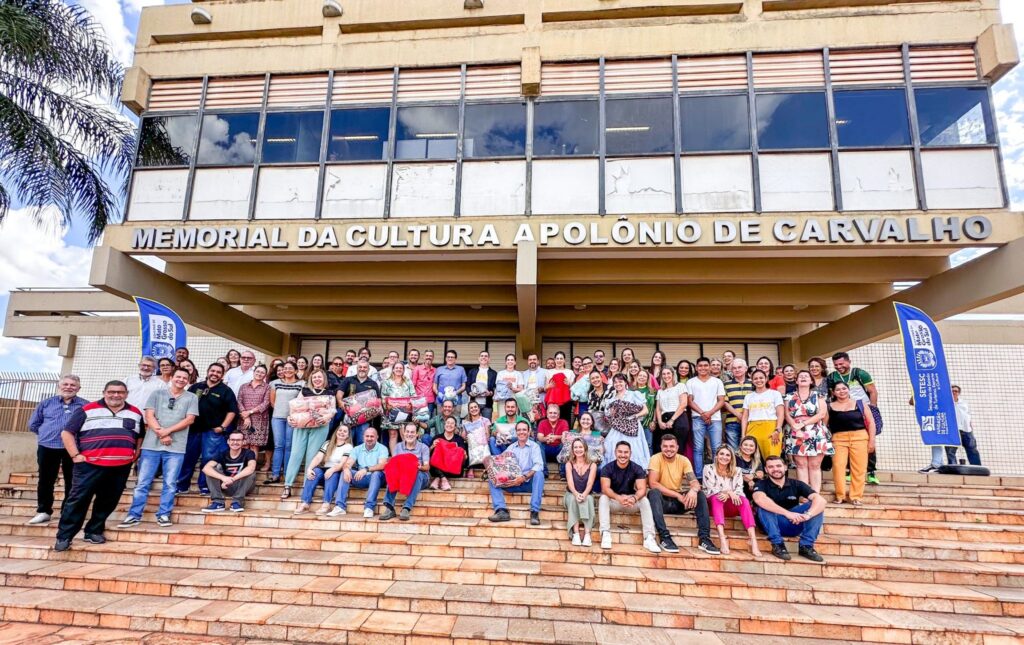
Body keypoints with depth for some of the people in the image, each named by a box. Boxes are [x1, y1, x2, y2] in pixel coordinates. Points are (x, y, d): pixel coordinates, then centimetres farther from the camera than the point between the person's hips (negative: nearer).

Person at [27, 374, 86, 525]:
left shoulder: (86, 405, 0)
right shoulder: (46, 403, 8)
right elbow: (33, 424, 15)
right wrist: (48, 434, 9)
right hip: (47, 447, 2)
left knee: (72, 482, 4)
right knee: (45, 480, 10)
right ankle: (43, 511, 23)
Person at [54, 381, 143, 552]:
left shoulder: (135, 413, 12)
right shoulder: (87, 410, 2)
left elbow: (140, 437, 23)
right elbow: (67, 433, 2)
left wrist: (135, 455, 10)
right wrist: (75, 455, -6)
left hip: (121, 467, 3)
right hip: (90, 465, -3)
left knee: (107, 502, 8)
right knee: (78, 500, -3)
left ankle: (94, 531, 21)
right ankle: (64, 536, 6)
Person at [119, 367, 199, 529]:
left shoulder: (191, 398, 7)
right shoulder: (157, 394, 9)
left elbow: (190, 419, -2)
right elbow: (149, 416, 1)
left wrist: (167, 431, -12)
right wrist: (161, 434, -12)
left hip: (176, 447, -1)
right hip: (151, 445, 1)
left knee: (170, 483, 3)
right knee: (143, 482, 4)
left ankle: (164, 515, 12)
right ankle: (134, 515, 14)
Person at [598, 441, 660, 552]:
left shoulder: (637, 468, -8)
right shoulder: (607, 468, -12)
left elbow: (642, 489, -19)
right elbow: (605, 488, -24)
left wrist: (634, 498, -44)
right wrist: (619, 498, -45)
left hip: (631, 501, 1)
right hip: (613, 500, -1)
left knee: (645, 500, -26)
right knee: (603, 498, -31)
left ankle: (649, 538, -26)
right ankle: (605, 535, -32)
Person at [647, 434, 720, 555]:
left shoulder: (684, 460, 0)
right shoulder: (656, 459, -11)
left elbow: (694, 482, -10)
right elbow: (653, 483, -21)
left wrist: (693, 490, -36)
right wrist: (677, 495, -26)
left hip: (678, 502, 4)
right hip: (662, 501, -4)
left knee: (700, 494, -19)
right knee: (654, 493, -35)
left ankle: (704, 538, -22)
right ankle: (664, 537, -35)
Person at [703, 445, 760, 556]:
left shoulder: (737, 471, 12)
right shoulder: (709, 468, 4)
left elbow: (739, 491, -2)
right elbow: (710, 490, -7)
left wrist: (727, 495, -23)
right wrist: (728, 492, -23)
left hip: (730, 506, 2)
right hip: (713, 505, -2)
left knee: (743, 499, -28)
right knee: (717, 497, -35)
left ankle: (753, 540, -41)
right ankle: (722, 538, -52)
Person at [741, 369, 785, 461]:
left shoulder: (775, 393, 11)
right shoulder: (748, 397, 19)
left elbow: (781, 414, 2)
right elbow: (745, 417, 14)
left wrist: (777, 430, -11)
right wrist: (743, 434, 3)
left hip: (770, 428, -3)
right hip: (752, 429, 3)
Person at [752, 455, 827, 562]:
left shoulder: (796, 484, -1)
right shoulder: (762, 484, -9)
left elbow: (820, 500, -16)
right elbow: (759, 499, -33)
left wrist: (808, 515, -37)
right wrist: (787, 513, -41)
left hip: (794, 524, 3)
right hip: (772, 526, -3)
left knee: (816, 504, -15)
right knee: (764, 505, -30)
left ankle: (806, 546, -15)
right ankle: (778, 545, -24)